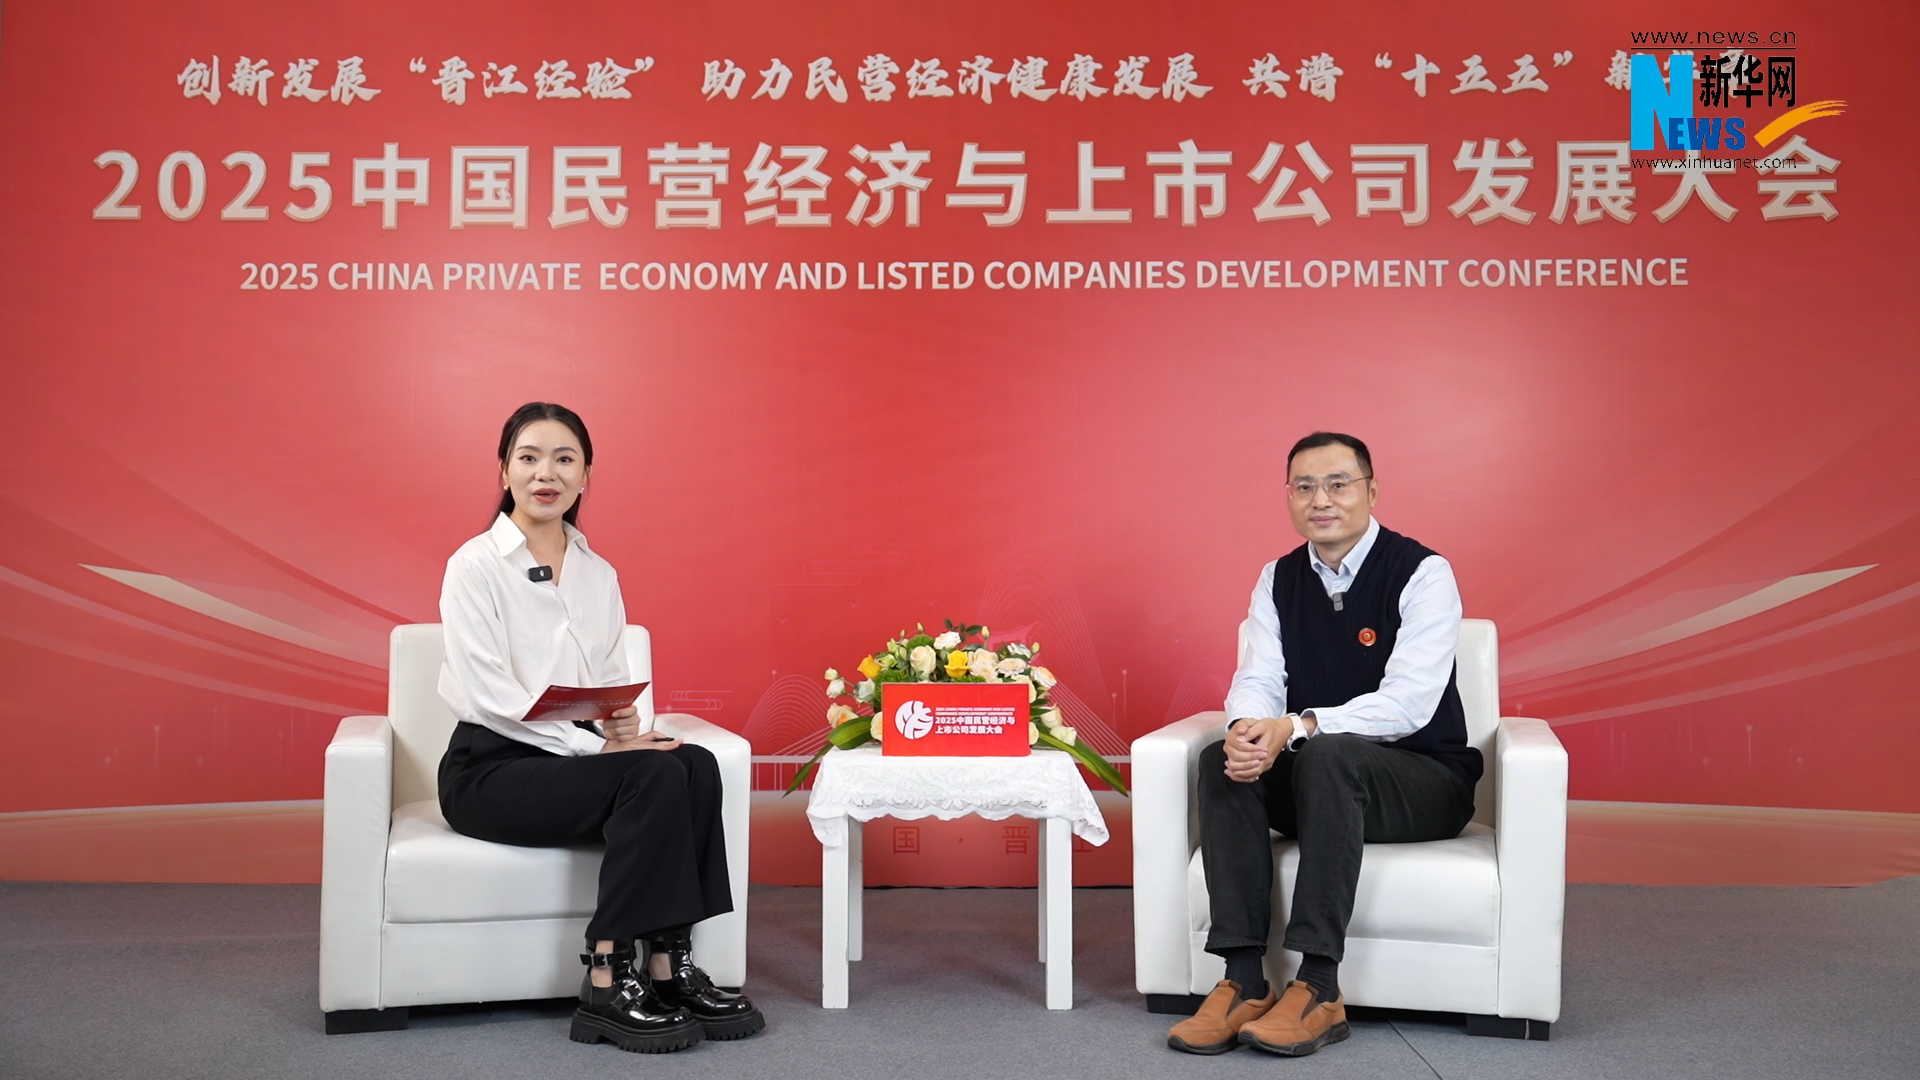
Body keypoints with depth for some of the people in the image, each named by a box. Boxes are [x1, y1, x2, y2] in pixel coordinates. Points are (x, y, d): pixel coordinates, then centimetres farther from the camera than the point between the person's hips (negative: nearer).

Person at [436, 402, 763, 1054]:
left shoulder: (599, 574, 13)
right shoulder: (476, 565, -6)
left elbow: (615, 682, 12)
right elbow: (489, 696, -16)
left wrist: (626, 723, -12)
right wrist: (597, 744, -22)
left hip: (572, 754, 6)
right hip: (490, 769, -6)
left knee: (696, 767, -24)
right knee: (654, 775, -29)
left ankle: (667, 965, -22)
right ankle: (607, 988, -25)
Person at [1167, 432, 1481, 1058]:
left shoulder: (1422, 573, -11)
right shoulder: (1280, 579, 7)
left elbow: (1409, 704, -22)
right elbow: (1257, 679, -2)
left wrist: (1295, 729, -35)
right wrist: (1248, 729, -28)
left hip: (1426, 782, -5)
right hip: (1312, 779, 5)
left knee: (1328, 755, -36)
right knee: (1221, 760, -23)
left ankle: (1319, 990, -34)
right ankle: (1244, 983, -27)